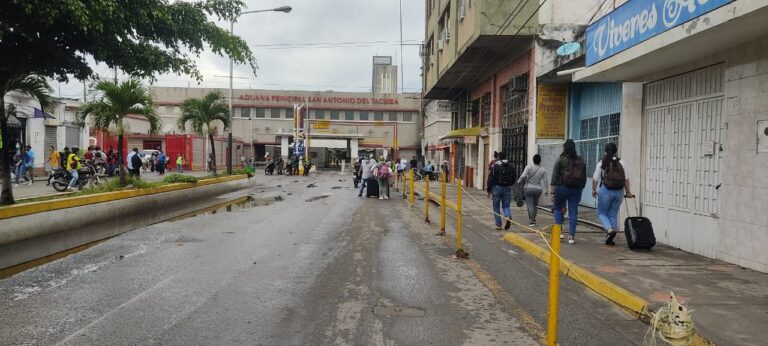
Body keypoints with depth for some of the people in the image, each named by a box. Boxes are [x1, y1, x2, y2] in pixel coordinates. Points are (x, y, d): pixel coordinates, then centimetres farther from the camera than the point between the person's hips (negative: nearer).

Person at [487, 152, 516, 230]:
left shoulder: (495, 165, -6)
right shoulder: (510, 166, 7)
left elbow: (490, 178, -9)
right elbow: (514, 178, 9)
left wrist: (489, 189, -2)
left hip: (497, 188, -3)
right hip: (507, 188, 3)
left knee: (496, 207, 8)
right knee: (506, 205, 12)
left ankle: (498, 225, 8)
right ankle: (508, 217, -18)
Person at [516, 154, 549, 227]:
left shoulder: (529, 167, -8)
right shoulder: (543, 170, 0)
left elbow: (523, 176, -17)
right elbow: (545, 181, 3)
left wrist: (519, 181, 2)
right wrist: (546, 190, 14)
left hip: (528, 188, -3)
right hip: (538, 189, 3)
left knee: (530, 205, -3)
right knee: (535, 204, 20)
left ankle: (532, 221, -7)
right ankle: (534, 219, 30)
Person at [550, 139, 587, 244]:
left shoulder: (560, 160, -6)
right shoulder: (581, 161, 6)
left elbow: (554, 177, -8)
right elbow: (584, 178, 11)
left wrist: (552, 192, -5)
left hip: (562, 188, -3)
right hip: (576, 189, 3)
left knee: (558, 209, 16)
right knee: (573, 212, 4)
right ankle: (571, 236, 2)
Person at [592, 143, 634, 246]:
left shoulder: (602, 163, -2)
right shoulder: (622, 162, 1)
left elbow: (596, 178, -1)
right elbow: (626, 178, -2)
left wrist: (594, 189, 11)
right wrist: (628, 192, 5)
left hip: (605, 191, -3)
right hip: (619, 191, 3)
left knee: (601, 213, 11)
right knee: (613, 214, 12)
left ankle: (609, 229, -14)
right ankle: (610, 238, 12)